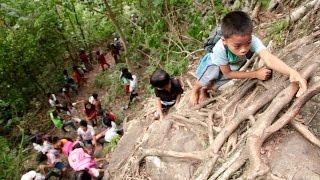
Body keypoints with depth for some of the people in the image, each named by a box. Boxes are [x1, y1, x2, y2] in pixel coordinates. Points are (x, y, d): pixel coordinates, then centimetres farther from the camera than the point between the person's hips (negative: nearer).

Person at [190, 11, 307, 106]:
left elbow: (269, 58, -57)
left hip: (235, 65, 2)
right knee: (211, 74, -27)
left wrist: (292, 72, -75)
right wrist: (256, 74, -35)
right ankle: (195, 91, 7)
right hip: (214, 63, -2)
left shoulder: (251, 40, -44)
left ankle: (204, 90, 27)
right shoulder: (219, 49, -45)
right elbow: (228, 73, -32)